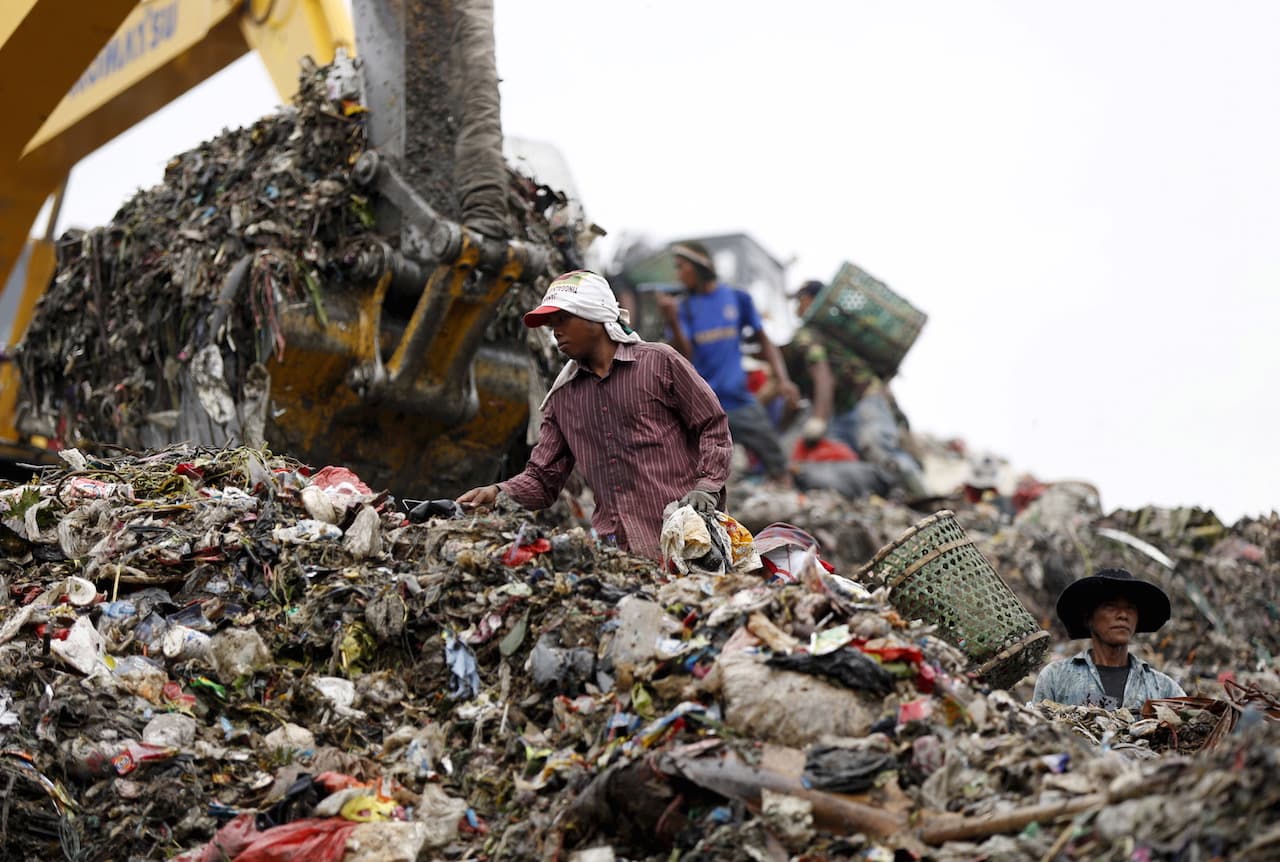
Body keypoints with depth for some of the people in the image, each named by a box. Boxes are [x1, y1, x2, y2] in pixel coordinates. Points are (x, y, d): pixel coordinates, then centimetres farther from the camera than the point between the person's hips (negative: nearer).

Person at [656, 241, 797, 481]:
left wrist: (782, 379, 0)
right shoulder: (684, 308, 4)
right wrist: (673, 322, -24)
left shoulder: (738, 298, 5)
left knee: (779, 471, 0)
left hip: (741, 402, 0)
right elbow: (685, 357, -8)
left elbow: (763, 341, 11)